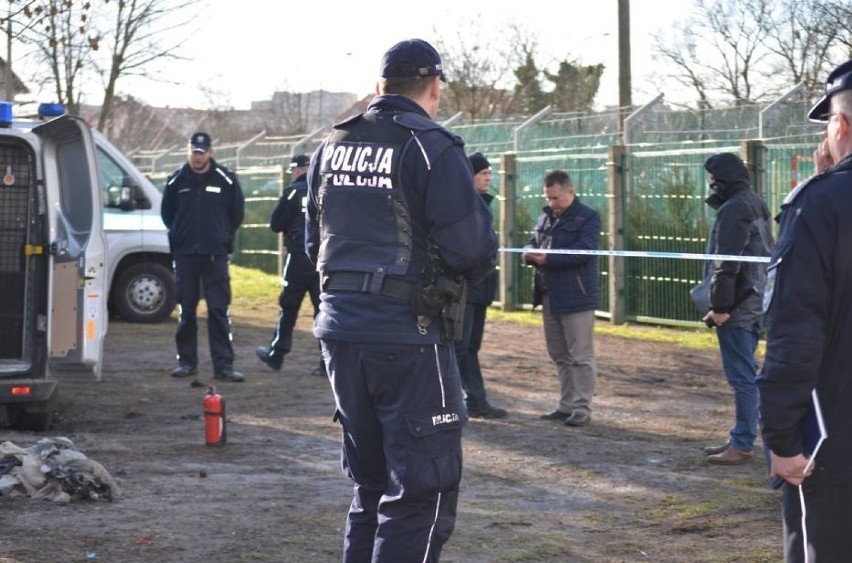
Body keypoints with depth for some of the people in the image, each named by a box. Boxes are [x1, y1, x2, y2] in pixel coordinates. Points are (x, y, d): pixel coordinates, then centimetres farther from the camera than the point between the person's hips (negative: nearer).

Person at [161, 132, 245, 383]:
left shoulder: (226, 179, 0)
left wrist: (224, 236, 9)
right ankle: (186, 361, 14)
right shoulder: (176, 181, 5)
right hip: (184, 255, 2)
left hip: (215, 254, -2)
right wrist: (179, 235, 13)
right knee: (186, 310, 6)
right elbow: (167, 212, 17)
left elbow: (236, 213, 10)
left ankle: (223, 364, -6)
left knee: (219, 310, -5)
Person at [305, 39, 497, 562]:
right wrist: (482, 255, 5)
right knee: (423, 490, -2)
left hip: (341, 328, 7)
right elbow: (472, 249, -15)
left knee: (371, 481, 19)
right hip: (407, 334, -7)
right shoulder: (433, 147, -11)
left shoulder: (331, 146, 10)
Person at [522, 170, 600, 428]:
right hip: (550, 296, 8)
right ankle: (567, 405, 21)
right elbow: (534, 240, 19)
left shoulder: (588, 217, -8)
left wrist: (548, 259, -24)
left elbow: (583, 252, -19)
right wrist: (530, 251, -6)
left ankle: (582, 407, -1)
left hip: (576, 296, -8)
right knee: (559, 355, 13)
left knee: (580, 355, -4)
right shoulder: (546, 216, 15)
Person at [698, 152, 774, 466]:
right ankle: (741, 438, 23)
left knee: (742, 376, -6)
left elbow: (726, 263, -21)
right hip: (755, 302, 10)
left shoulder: (733, 210, -16)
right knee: (746, 374, 15)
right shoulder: (756, 205, 15)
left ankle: (742, 445, -2)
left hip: (737, 308, -10)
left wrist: (719, 305, -18)